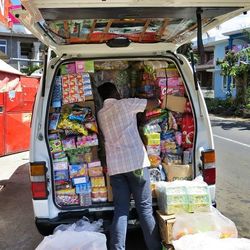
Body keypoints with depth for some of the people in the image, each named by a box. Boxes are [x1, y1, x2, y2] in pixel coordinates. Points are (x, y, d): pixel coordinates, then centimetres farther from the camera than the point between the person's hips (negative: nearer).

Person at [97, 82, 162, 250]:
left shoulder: (100, 114, 17)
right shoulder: (126, 104, 2)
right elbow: (155, 103, 7)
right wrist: (156, 100, 31)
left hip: (115, 166, 5)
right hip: (136, 162, -4)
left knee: (120, 211, 7)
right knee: (145, 208, 3)